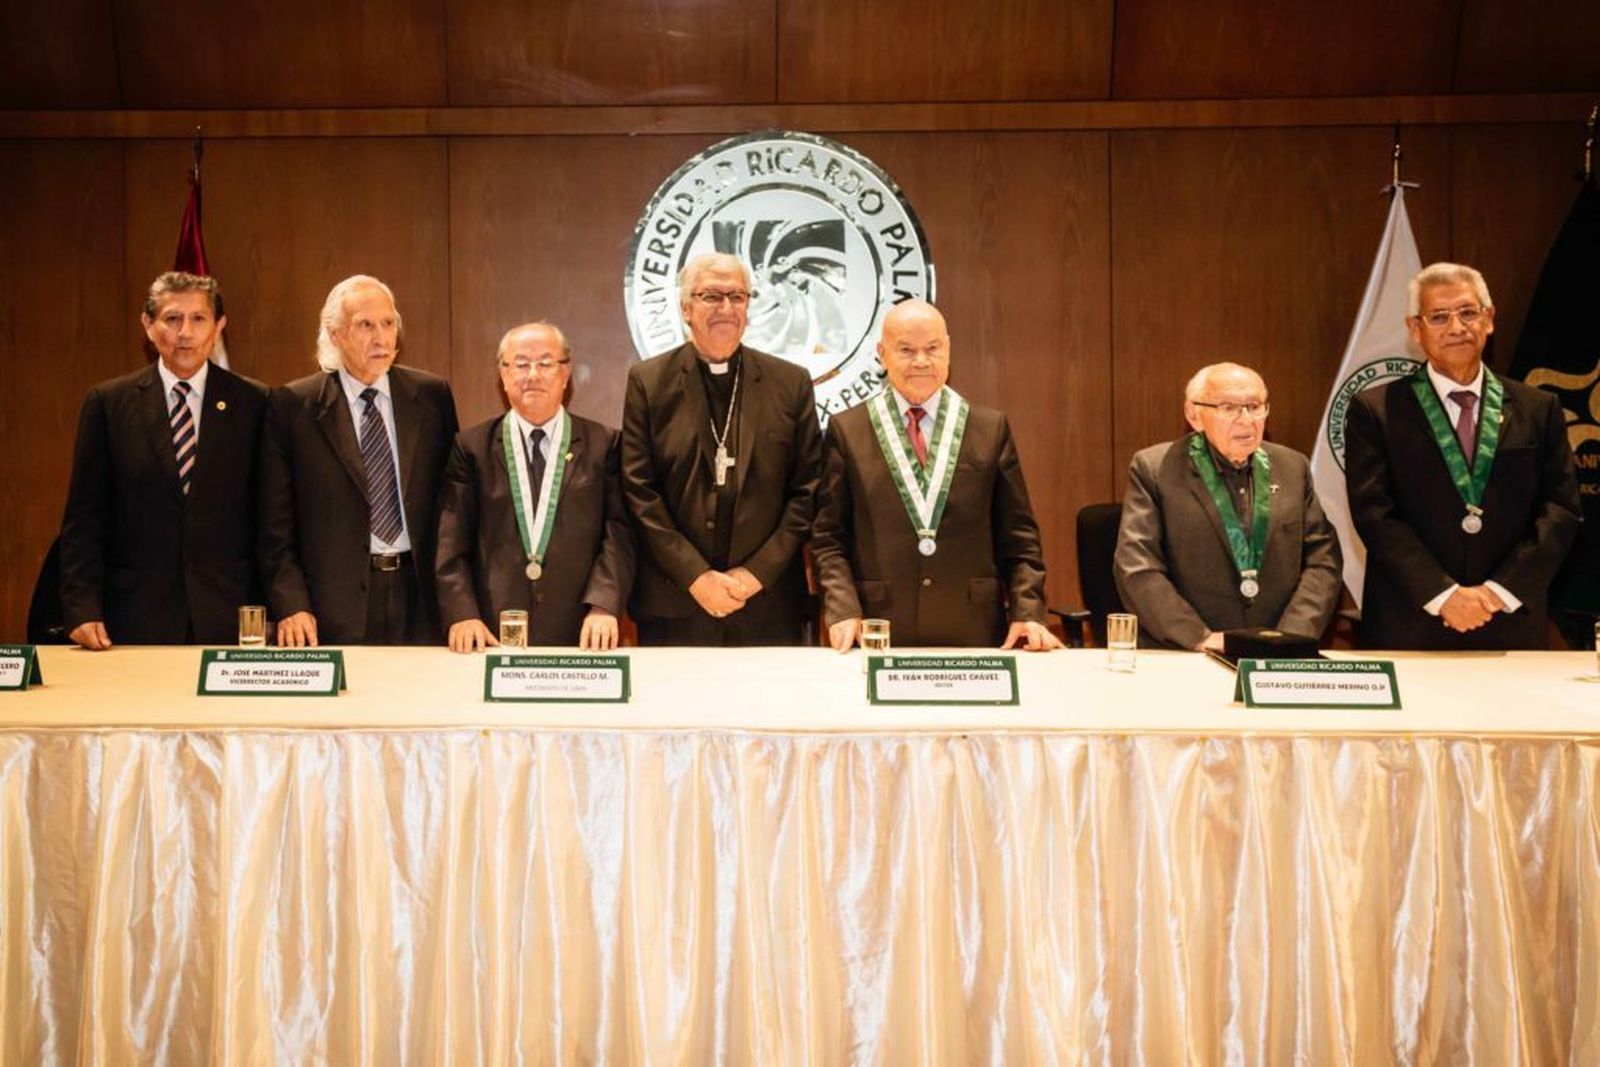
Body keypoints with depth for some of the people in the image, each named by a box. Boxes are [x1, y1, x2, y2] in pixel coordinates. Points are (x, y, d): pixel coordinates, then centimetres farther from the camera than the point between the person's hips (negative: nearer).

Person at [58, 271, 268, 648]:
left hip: (229, 620, 0)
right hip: (137, 621, 0)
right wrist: (82, 610, -5)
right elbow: (84, 519, 4)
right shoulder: (107, 402, 5)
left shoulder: (252, 402, 4)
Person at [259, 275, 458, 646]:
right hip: (336, 608, -2)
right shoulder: (292, 405, 0)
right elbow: (276, 524, 0)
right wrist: (291, 605, -10)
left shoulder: (432, 395, 7)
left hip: (420, 597, 2)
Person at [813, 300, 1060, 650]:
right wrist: (843, 610, -9)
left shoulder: (991, 428, 7)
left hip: (974, 633, 1)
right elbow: (829, 537, 3)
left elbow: (1018, 536, 8)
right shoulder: (846, 430, 4)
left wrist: (1027, 612, -3)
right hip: (878, 636, -1)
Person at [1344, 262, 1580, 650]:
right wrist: (1444, 594, -15)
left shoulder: (1540, 410, 9)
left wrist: (1503, 589, -10)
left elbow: (1561, 511, 3)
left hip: (1511, 626, 2)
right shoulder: (1374, 411, 1)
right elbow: (1374, 513, -7)